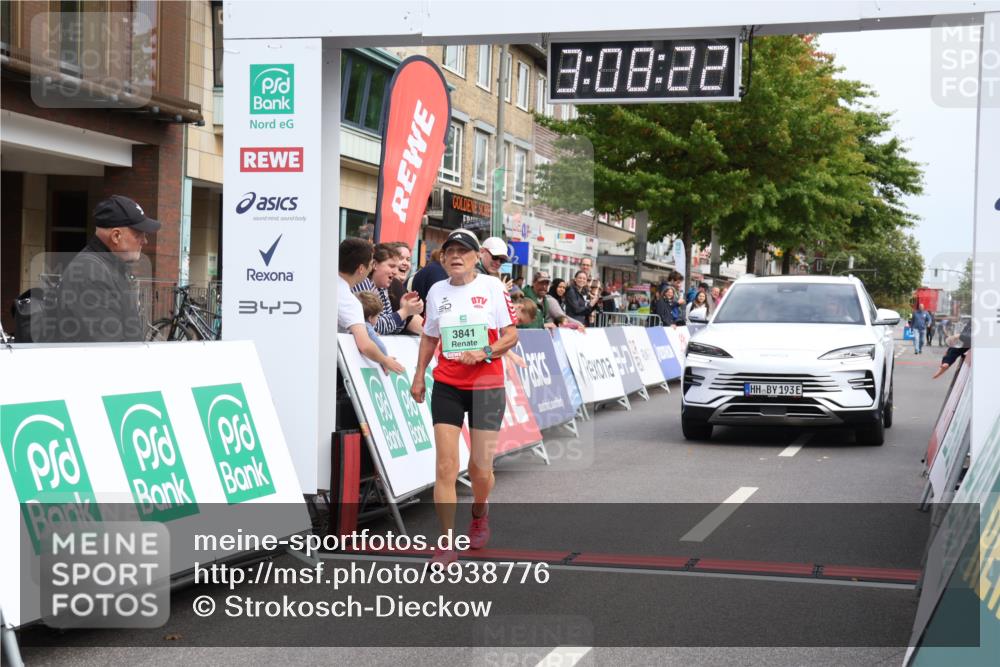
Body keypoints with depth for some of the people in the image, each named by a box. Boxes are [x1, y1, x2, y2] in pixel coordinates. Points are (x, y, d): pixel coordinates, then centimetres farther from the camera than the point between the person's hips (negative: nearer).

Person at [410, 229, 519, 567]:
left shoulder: (492, 286, -4)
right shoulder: (436, 291, 6)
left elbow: (511, 335, -2)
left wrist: (485, 353, -17)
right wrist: (419, 375, 13)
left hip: (487, 385, -2)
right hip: (446, 386, 2)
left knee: (481, 468, 3)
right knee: (445, 467, -7)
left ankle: (479, 513, 37)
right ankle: (447, 544, -1)